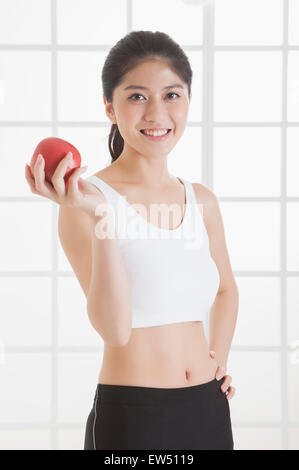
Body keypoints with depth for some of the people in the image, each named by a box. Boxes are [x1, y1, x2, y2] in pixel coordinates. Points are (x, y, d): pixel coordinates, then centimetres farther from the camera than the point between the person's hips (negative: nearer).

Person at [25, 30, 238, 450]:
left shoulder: (201, 200, 3)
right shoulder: (85, 201, -12)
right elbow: (115, 329, -21)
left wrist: (220, 360, 7)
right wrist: (99, 217, -30)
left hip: (209, 409, 5)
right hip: (130, 414, -5)